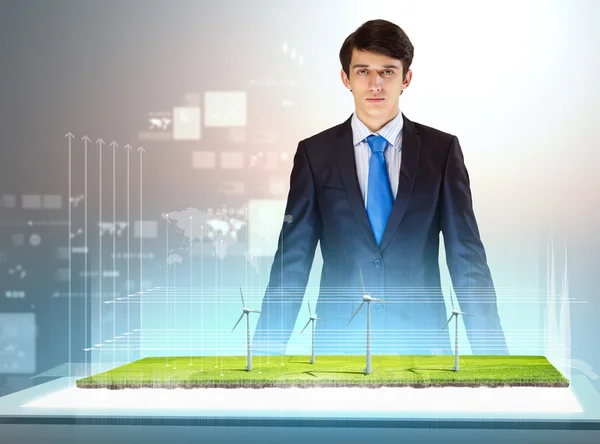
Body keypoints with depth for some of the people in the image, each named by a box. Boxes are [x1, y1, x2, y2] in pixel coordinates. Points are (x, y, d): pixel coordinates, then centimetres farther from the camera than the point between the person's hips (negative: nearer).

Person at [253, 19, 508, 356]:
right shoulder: (315, 153, 3)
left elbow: (467, 258, 0)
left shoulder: (441, 150, 2)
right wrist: (267, 349, -6)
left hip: (421, 342, 0)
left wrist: (491, 351, -7)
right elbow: (293, 260, 1)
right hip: (339, 342, 0)